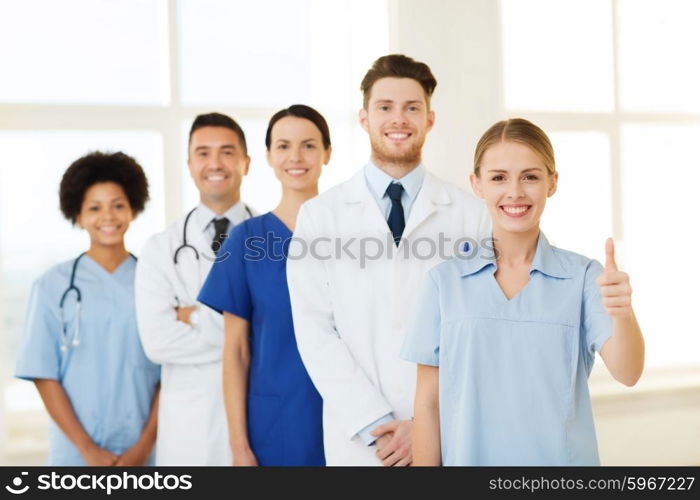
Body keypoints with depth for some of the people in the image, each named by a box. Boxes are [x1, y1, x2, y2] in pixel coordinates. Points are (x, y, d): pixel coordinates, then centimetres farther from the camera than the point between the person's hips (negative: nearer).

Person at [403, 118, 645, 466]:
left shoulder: (583, 276, -6)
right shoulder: (445, 281, -5)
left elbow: (627, 374, -18)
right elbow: (428, 402, -2)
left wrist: (623, 313, -36)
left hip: (562, 459, 0)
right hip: (469, 457, 0)